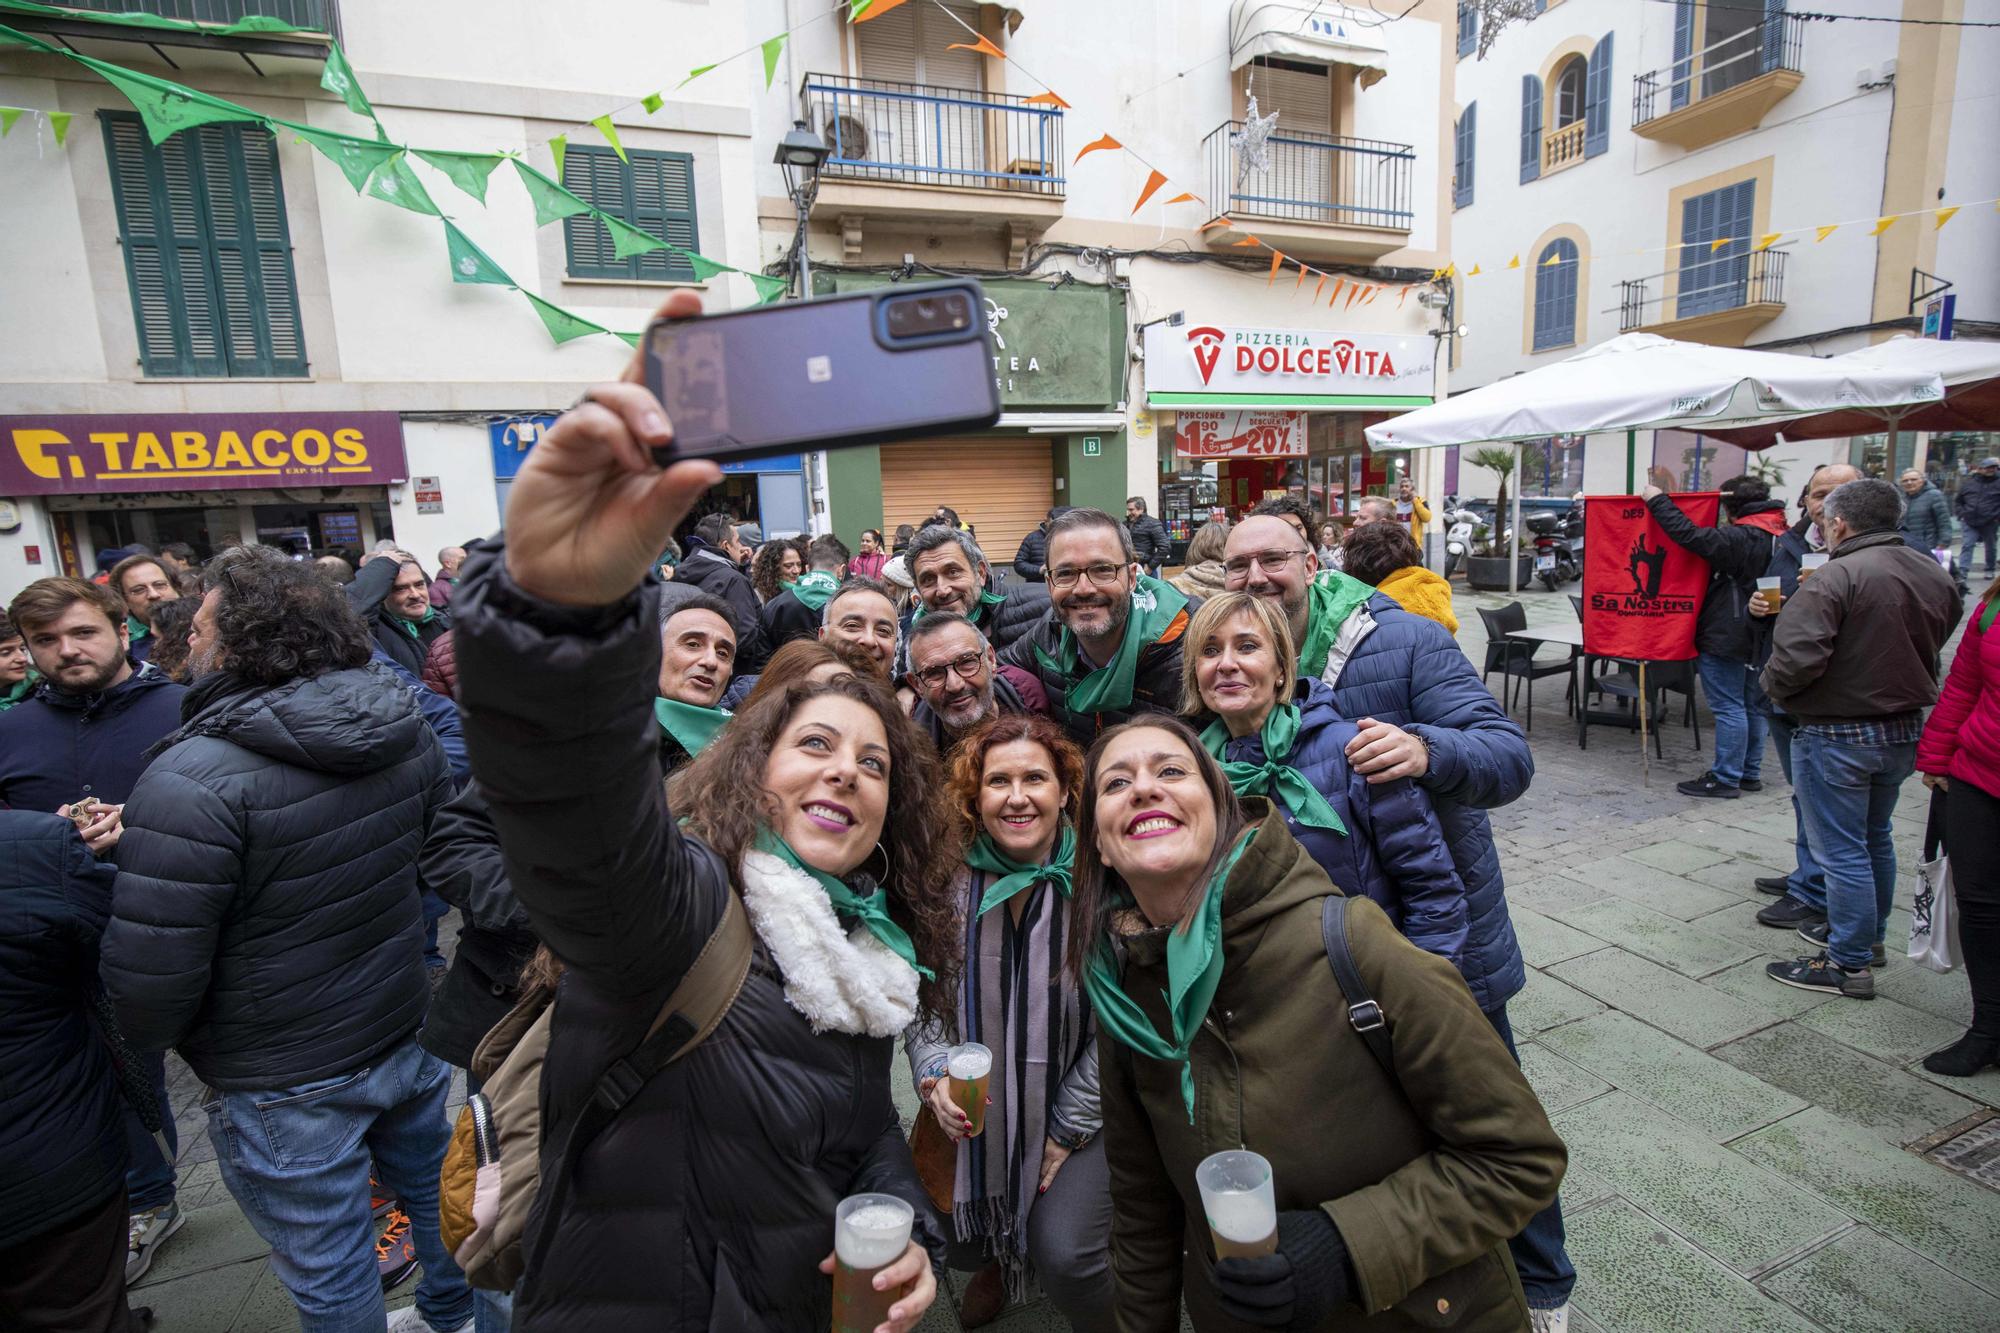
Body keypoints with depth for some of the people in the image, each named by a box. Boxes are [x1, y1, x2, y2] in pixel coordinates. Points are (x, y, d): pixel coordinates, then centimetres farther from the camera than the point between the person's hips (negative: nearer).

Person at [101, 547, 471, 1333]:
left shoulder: (193, 781, -27)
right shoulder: (406, 727, -8)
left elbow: (150, 982, -22)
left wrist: (145, 1041, -1)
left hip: (287, 1090, -5)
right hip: (411, 1032, 6)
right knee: (432, 1196, 28)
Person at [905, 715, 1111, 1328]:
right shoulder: (951, 881, -9)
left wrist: (1067, 1133, -9)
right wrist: (935, 1076, -15)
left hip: (1076, 1112, -3)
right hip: (976, 1111, 3)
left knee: (1064, 1257, -18)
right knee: (955, 1241, 4)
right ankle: (999, 1263, 43)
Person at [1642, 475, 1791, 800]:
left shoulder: (1742, 538, -19)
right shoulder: (1782, 535, 12)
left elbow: (1691, 536, -27)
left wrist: (1657, 500, -20)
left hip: (1725, 636, -10)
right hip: (1755, 637, 10)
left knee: (1728, 707, -5)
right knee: (1750, 704, 16)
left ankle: (1725, 779, 0)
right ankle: (1750, 773, 25)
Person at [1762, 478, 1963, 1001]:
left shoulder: (1836, 578, -22)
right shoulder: (1935, 574, 4)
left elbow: (1796, 658, -29)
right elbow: (1936, 642, 16)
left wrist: (1774, 686, -11)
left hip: (1837, 736, -8)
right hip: (1905, 730, 8)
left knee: (1842, 850, 2)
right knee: (1876, 838, 23)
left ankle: (1850, 964, 12)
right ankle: (1869, 934, 39)